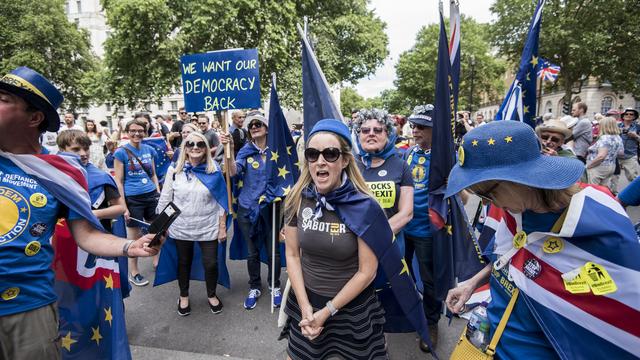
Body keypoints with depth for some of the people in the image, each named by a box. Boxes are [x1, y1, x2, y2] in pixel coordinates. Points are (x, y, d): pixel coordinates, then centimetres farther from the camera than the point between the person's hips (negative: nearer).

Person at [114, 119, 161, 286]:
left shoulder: (149, 150, 6)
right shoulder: (121, 152, -6)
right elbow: (118, 181, -7)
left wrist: (159, 193, 9)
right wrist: (123, 207, -10)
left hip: (152, 196, 4)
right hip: (133, 199, -4)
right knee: (134, 237, 6)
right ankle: (133, 272, 22)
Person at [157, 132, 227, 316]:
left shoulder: (214, 171, -5)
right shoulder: (174, 170, -5)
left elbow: (221, 201, -2)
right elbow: (165, 199, 2)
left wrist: (222, 227, -2)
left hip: (208, 228, 0)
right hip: (181, 228, 1)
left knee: (211, 263, 5)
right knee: (184, 262, 17)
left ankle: (212, 295, 32)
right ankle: (184, 296, 41)